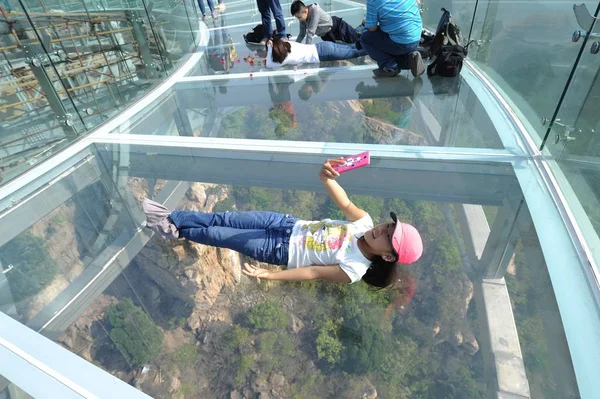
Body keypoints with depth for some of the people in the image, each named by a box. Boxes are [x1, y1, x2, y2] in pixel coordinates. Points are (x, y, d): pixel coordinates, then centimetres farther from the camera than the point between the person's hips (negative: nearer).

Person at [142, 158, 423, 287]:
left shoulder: (355, 269, -20)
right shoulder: (365, 223, -6)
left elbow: (314, 273, -20)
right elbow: (345, 204, -16)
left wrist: (268, 274, -18)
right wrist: (326, 178, -38)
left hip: (282, 251, -5)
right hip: (292, 225, 5)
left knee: (221, 235, -2)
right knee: (225, 219, 2)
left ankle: (175, 232, 23)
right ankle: (172, 218, 20)